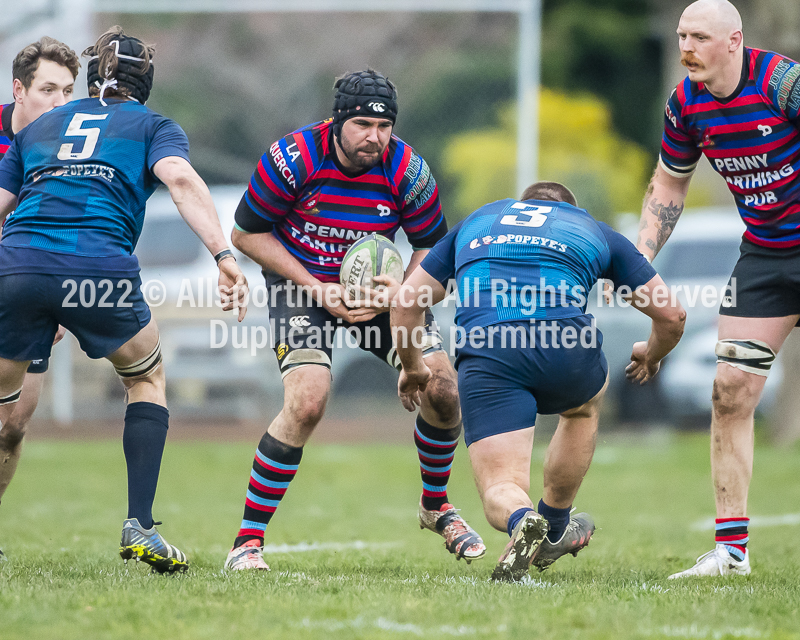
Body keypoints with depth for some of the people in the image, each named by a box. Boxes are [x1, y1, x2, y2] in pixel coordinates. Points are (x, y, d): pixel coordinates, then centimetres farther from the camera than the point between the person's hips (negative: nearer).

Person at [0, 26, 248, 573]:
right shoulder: (154, 127, 20)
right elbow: (179, 178, -2)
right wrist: (223, 254, -13)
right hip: (99, 268, -2)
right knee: (147, 379, 22)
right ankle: (139, 526, 9)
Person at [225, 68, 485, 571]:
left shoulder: (407, 170, -17)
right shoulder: (294, 158, -23)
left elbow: (433, 245, -1)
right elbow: (247, 233, -13)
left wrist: (399, 291, -21)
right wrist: (317, 289, -19)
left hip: (377, 287, 3)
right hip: (302, 286, -3)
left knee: (443, 388, -9)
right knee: (307, 402, -25)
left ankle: (436, 507, 20)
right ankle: (248, 539, -14)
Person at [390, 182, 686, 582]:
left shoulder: (477, 222, 35)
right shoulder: (593, 229, 30)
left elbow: (405, 302, 31)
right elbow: (671, 315, 29)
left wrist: (412, 367, 48)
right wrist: (651, 356, 51)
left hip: (482, 350, 0)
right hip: (562, 341, 0)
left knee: (499, 489, 3)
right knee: (583, 406, 36)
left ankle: (521, 521, -32)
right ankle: (553, 531, 45)